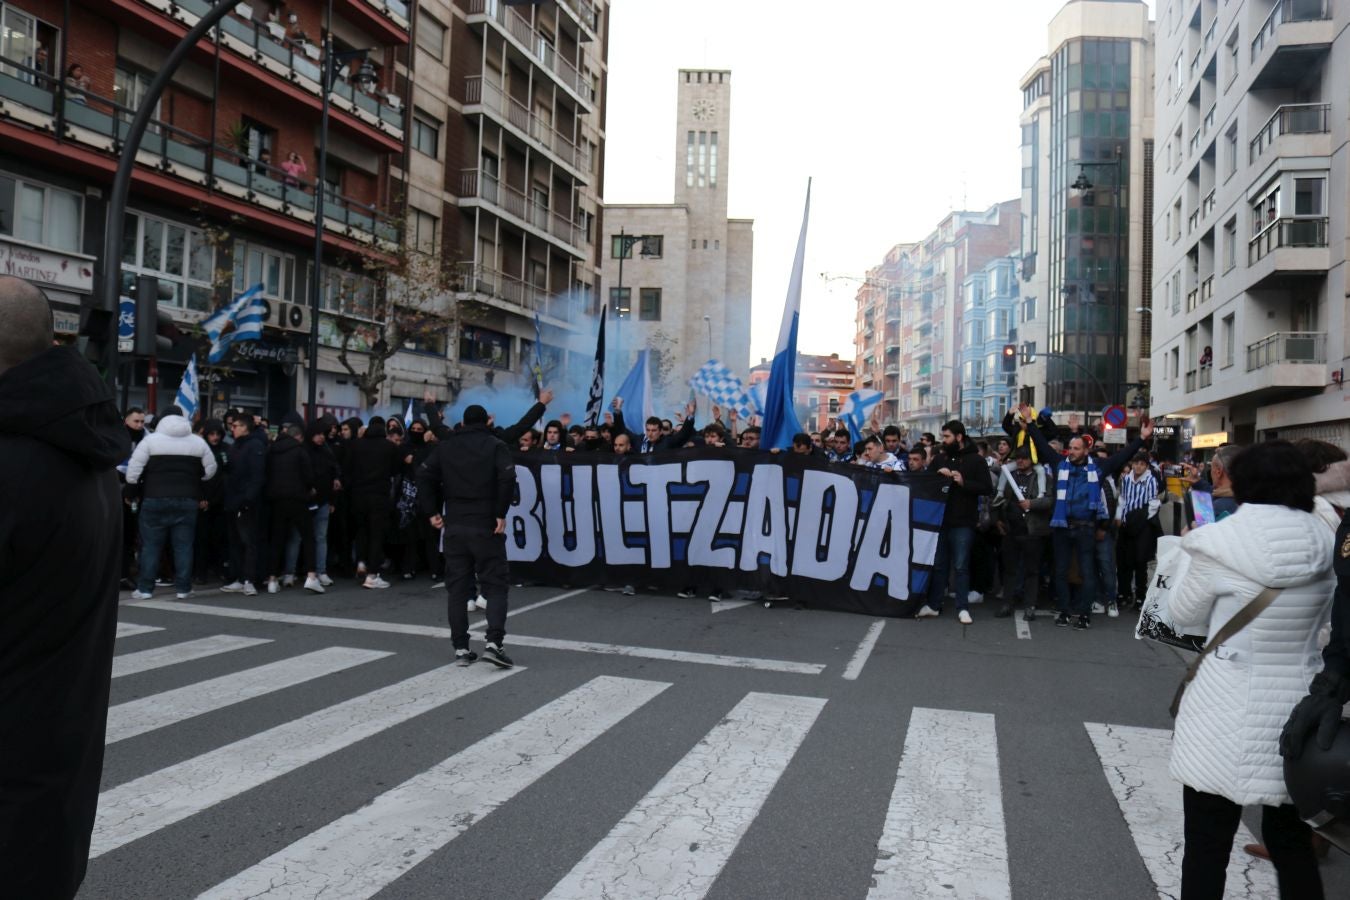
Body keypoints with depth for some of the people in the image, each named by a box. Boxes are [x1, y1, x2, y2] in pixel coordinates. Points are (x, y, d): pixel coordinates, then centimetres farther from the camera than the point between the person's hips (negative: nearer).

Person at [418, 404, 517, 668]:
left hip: (454, 525, 3)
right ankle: (494, 642, -14)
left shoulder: (446, 446, 10)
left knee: (457, 587, 9)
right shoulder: (495, 446, 0)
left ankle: (461, 648, 9)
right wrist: (501, 513, -12)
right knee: (494, 585, 1)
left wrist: (431, 512, 4)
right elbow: (508, 477, -17)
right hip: (486, 526, -3)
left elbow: (424, 475, 1)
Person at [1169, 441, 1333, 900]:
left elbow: (1185, 616, 0)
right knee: (1293, 842, 20)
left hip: (1227, 717, -5)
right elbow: (1320, 618, 14)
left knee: (1207, 846, 7)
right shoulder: (1329, 544, -1)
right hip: (1299, 710, 5)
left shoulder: (1220, 545, -14)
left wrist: (1195, 560, 13)